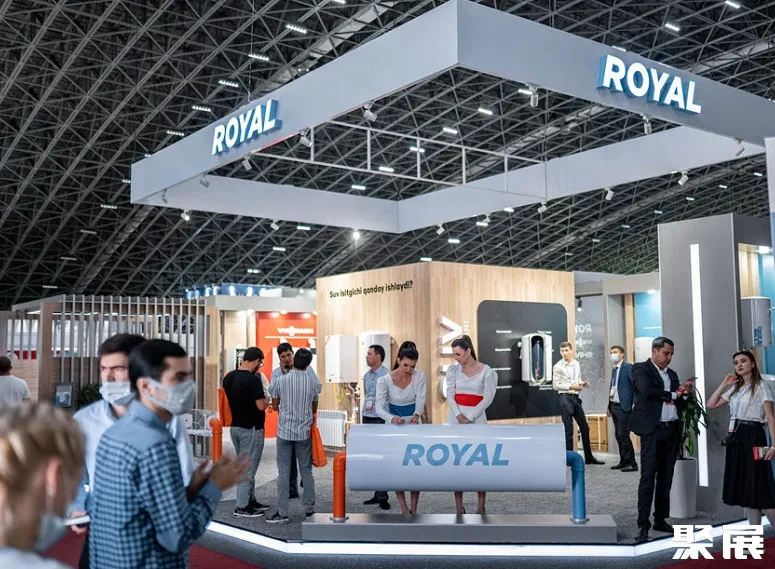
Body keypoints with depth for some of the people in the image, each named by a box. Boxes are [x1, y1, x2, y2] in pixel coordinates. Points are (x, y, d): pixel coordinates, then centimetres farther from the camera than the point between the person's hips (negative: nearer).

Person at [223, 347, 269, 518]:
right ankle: (242, 507, 4)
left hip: (235, 426, 8)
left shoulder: (229, 377, 5)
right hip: (251, 429, -8)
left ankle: (250, 500, 26)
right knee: (248, 468, -1)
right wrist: (265, 399, -3)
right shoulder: (253, 379, -20)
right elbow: (261, 406, -21)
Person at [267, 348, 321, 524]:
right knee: (306, 471, 11)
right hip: (304, 432, 1)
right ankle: (309, 509, 17)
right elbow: (314, 409, 8)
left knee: (283, 472, 2)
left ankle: (282, 513, 2)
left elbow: (275, 406, 4)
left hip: (284, 431, -1)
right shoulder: (313, 382, -3)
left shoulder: (281, 380, -7)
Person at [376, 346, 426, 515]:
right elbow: (379, 408, -21)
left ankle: (414, 510, 5)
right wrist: (392, 418, -42)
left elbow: (420, 399, -18)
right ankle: (404, 510, 2)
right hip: (394, 422, -1)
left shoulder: (419, 376, -13)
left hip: (413, 421, 1)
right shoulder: (385, 380, -20)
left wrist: (416, 414, -40)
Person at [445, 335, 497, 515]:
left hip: (477, 419, -3)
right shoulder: (453, 370, 6)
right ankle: (459, 508, 6)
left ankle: (481, 507, 8)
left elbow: (487, 398, -6)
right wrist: (458, 416, -15)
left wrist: (469, 417, -13)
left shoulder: (486, 371, -2)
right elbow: (450, 394, -1)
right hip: (455, 419, 3)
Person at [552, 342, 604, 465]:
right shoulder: (558, 367, -7)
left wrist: (582, 384, -2)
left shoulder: (576, 364, 9)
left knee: (584, 427, 10)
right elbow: (555, 385, -8)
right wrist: (571, 387, -16)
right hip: (565, 397, -6)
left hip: (575, 397, 6)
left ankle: (589, 457, 20)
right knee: (568, 428, -3)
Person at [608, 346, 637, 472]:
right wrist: (609, 406, 16)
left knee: (623, 435, -9)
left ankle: (632, 464, -1)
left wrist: (635, 403, -19)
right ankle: (623, 461, 19)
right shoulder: (614, 369, 16)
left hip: (623, 406, -8)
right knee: (618, 435, 11)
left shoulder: (628, 367, -9)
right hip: (614, 406, 8)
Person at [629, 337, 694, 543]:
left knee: (666, 478, 10)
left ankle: (661, 519, 19)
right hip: (653, 430, -7)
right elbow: (646, 391, -20)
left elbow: (678, 404, 19)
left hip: (672, 430, 7)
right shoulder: (641, 369, -1)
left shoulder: (672, 374, 18)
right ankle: (643, 524, -6)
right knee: (648, 477, -8)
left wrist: (685, 394, -1)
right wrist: (673, 394, -12)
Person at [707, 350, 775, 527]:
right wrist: (724, 384, 8)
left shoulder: (761, 387, -2)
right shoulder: (734, 388, 16)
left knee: (759, 486, -9)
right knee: (744, 486, 7)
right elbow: (710, 405, 14)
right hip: (736, 438, 6)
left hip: (753, 437, -6)